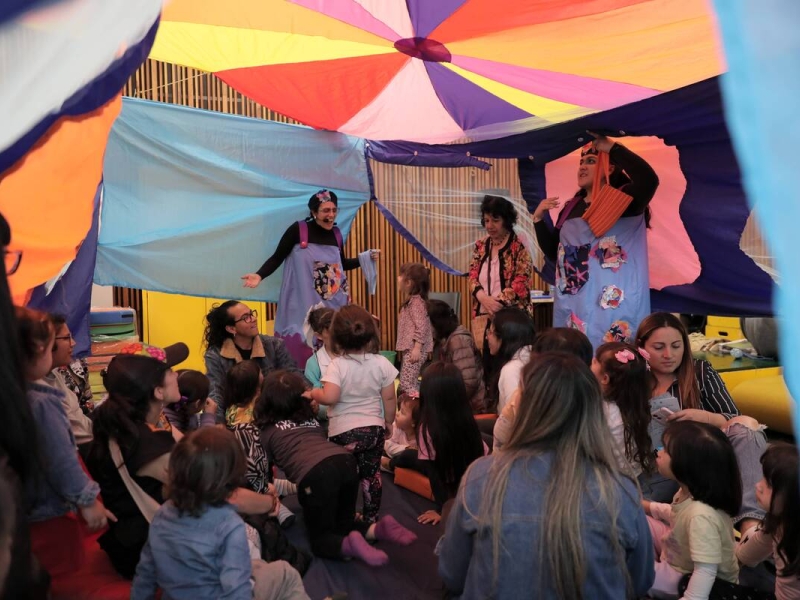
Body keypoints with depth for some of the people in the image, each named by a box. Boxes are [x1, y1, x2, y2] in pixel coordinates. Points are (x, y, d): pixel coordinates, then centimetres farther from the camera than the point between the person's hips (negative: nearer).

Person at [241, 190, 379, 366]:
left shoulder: (336, 234, 6)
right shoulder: (298, 230, -9)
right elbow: (277, 258, -5)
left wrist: (367, 257, 9)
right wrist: (259, 275, -20)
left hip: (332, 303, 4)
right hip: (303, 303, -4)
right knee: (301, 344, -2)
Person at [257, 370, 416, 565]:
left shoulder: (267, 430, 21)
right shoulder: (310, 418, 31)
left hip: (315, 474, -5)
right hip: (347, 461, 5)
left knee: (321, 539, 15)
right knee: (344, 522, 28)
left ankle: (349, 545, -15)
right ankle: (378, 529, 1)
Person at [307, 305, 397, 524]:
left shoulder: (337, 365, -16)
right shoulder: (381, 363, -7)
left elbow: (329, 397, -28)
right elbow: (389, 398, -2)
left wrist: (313, 393, -7)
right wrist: (389, 422, 13)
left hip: (343, 431, -2)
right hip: (374, 428, 3)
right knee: (372, 474, 16)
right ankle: (371, 519, 25)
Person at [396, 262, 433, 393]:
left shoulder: (416, 301, -15)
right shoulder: (411, 300, 14)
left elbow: (421, 327, -23)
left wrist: (417, 348, -25)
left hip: (414, 349, -10)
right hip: (409, 348, 10)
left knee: (406, 384, -11)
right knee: (411, 383, 16)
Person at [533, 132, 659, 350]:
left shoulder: (621, 200, -4)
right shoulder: (571, 207, 13)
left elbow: (649, 180, -26)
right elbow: (554, 253, 16)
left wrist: (611, 147, -19)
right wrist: (539, 218, 4)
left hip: (611, 306, -6)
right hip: (572, 305, 6)